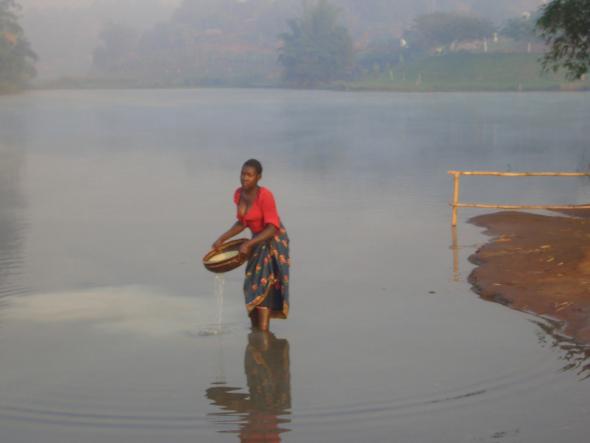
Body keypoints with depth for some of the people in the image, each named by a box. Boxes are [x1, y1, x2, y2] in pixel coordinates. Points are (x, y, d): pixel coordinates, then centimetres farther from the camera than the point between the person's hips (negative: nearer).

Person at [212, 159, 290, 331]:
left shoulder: (265, 195, -24)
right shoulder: (239, 194, -1)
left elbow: (272, 228, -28)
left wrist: (248, 244, -33)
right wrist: (222, 239, 3)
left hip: (274, 242, -8)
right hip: (258, 241, 8)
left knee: (263, 285, -12)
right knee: (252, 287, 10)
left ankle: (263, 334, -11)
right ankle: (255, 330, 20)